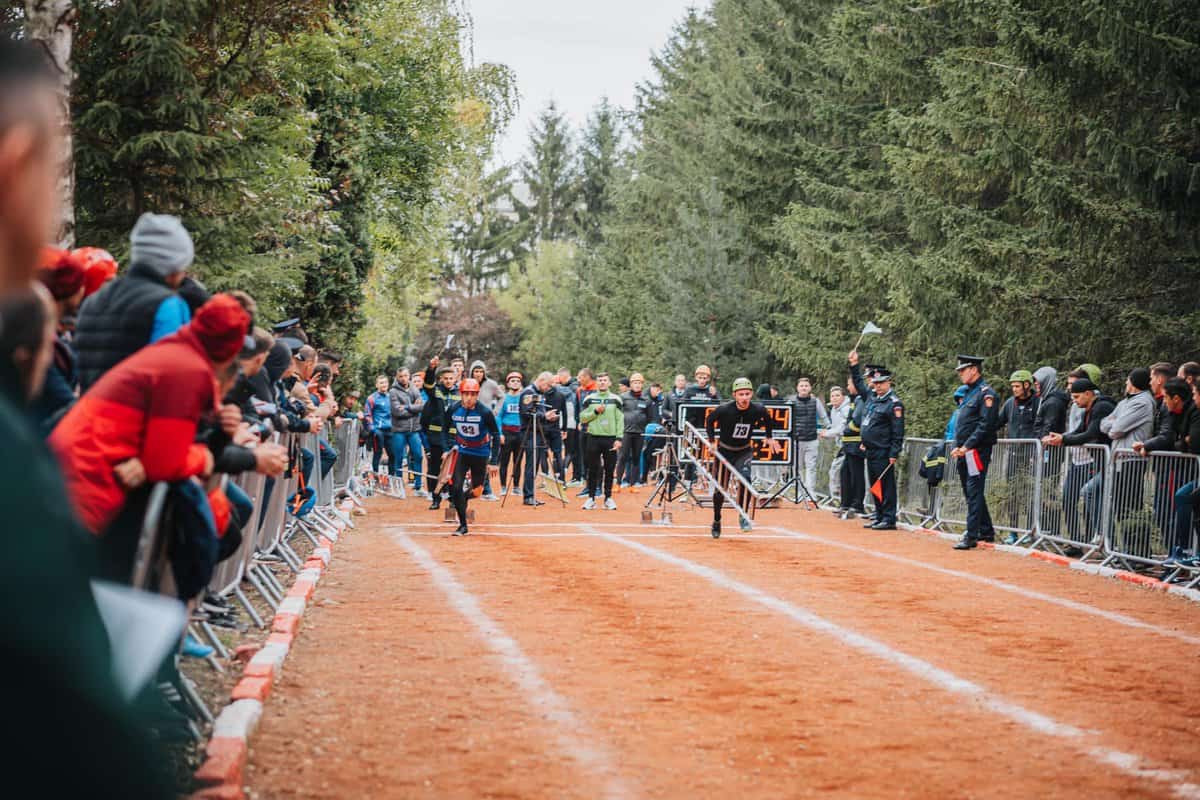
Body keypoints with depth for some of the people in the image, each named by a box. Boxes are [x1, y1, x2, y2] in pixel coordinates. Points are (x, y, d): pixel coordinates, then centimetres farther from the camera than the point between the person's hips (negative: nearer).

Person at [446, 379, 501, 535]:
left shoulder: (485, 412, -18)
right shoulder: (454, 409, -10)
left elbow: (496, 435, -10)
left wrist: (493, 461, -11)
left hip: (481, 454, -1)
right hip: (462, 452, 1)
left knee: (476, 492, 6)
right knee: (455, 487, -11)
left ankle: (463, 497, 42)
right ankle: (463, 525, 0)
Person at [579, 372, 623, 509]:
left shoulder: (616, 400, 6)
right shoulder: (590, 399, 7)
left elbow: (620, 420, 3)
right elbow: (582, 418, 4)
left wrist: (619, 438, -5)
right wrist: (595, 411, -9)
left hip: (610, 438, 0)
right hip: (594, 438, 0)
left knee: (609, 470, 3)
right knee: (593, 469, 1)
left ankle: (608, 498, 11)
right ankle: (591, 498, 7)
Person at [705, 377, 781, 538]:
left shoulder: (758, 410, -19)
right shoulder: (724, 410, -24)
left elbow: (768, 419, 7)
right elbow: (709, 421, -3)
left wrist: (769, 438, 11)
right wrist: (712, 440, -7)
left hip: (744, 452, 0)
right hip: (724, 451, 0)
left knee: (745, 478, -27)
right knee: (720, 489, 5)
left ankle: (743, 517, -12)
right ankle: (716, 522, 30)